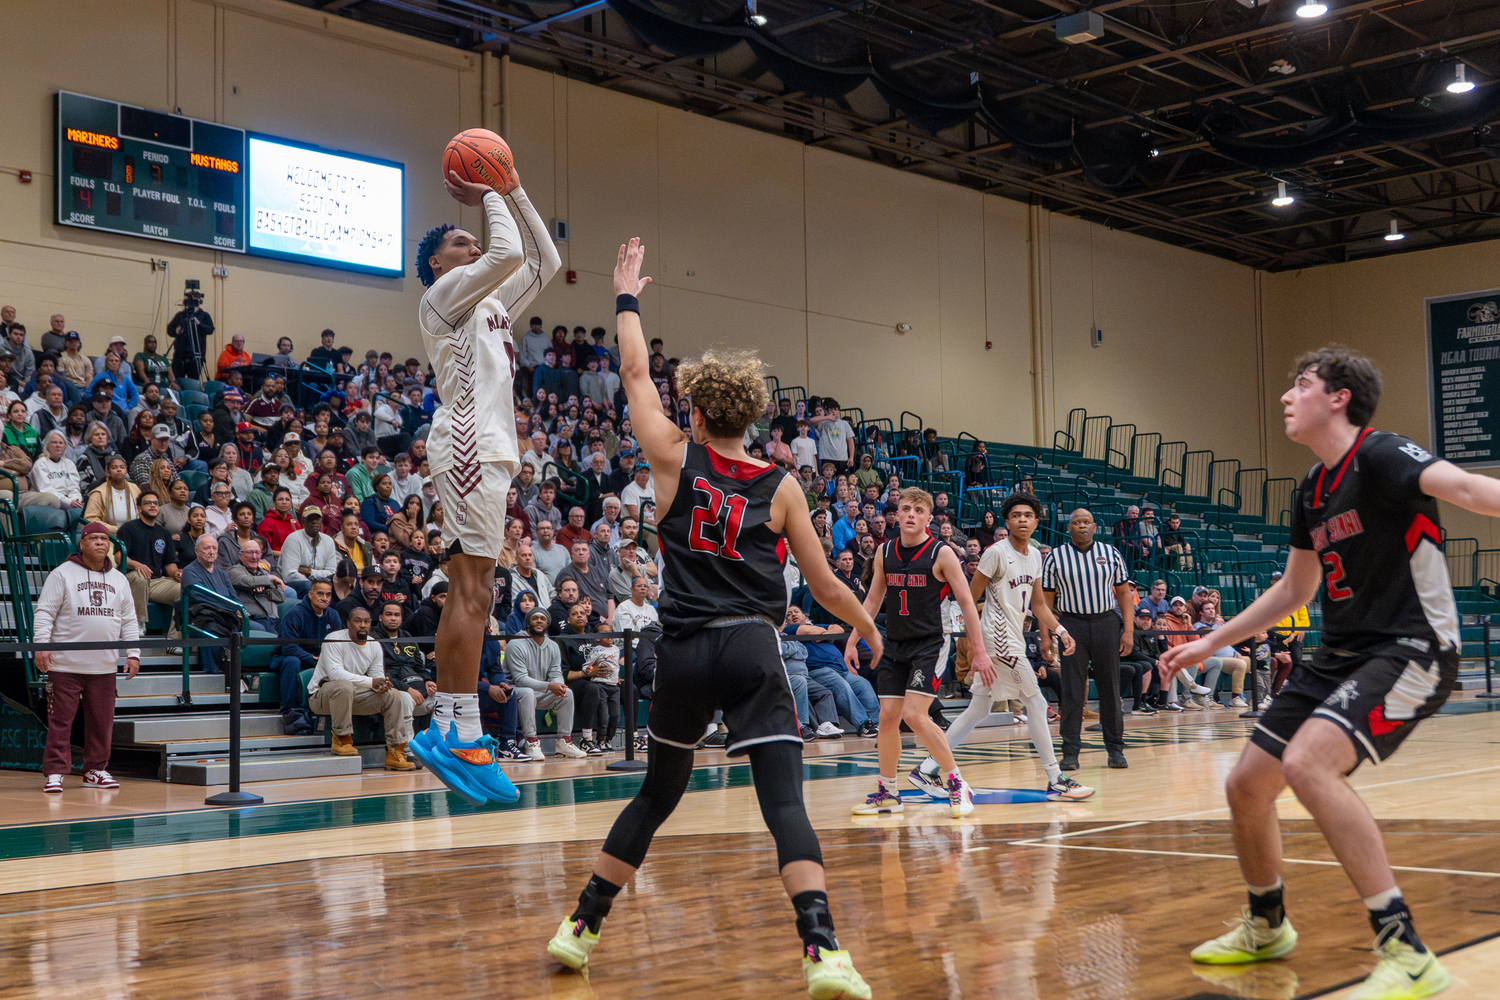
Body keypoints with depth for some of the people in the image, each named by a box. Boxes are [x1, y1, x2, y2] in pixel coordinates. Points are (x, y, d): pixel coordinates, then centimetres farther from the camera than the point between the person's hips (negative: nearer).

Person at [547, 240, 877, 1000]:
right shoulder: (780, 487, 4)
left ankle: (579, 928, 26)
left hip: (681, 653, 2)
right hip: (751, 651, -2)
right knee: (785, 803, -8)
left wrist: (627, 298, 30)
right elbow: (825, 586, 10)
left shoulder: (675, 458, 3)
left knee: (657, 795, 20)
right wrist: (869, 629, 28)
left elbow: (635, 376, 17)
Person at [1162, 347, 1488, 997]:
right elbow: (1294, 590, 26)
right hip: (1341, 653, 9)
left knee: (1308, 762, -32)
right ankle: (1266, 927, 35)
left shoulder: (1379, 455, -12)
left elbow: (1463, 486, -33)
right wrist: (1212, 642, 29)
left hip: (1410, 649, -9)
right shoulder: (1312, 490, 14)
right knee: (1246, 787, 9)